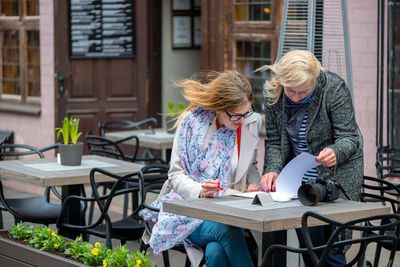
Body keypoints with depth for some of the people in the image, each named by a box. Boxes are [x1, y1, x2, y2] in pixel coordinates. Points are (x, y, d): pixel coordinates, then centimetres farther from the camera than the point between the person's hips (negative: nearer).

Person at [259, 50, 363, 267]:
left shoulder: (334, 88, -20)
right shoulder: (273, 93, -8)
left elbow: (349, 137, -17)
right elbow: (274, 140, -1)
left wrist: (335, 152, -39)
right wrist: (272, 170, -18)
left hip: (337, 177, -4)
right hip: (299, 181, 4)